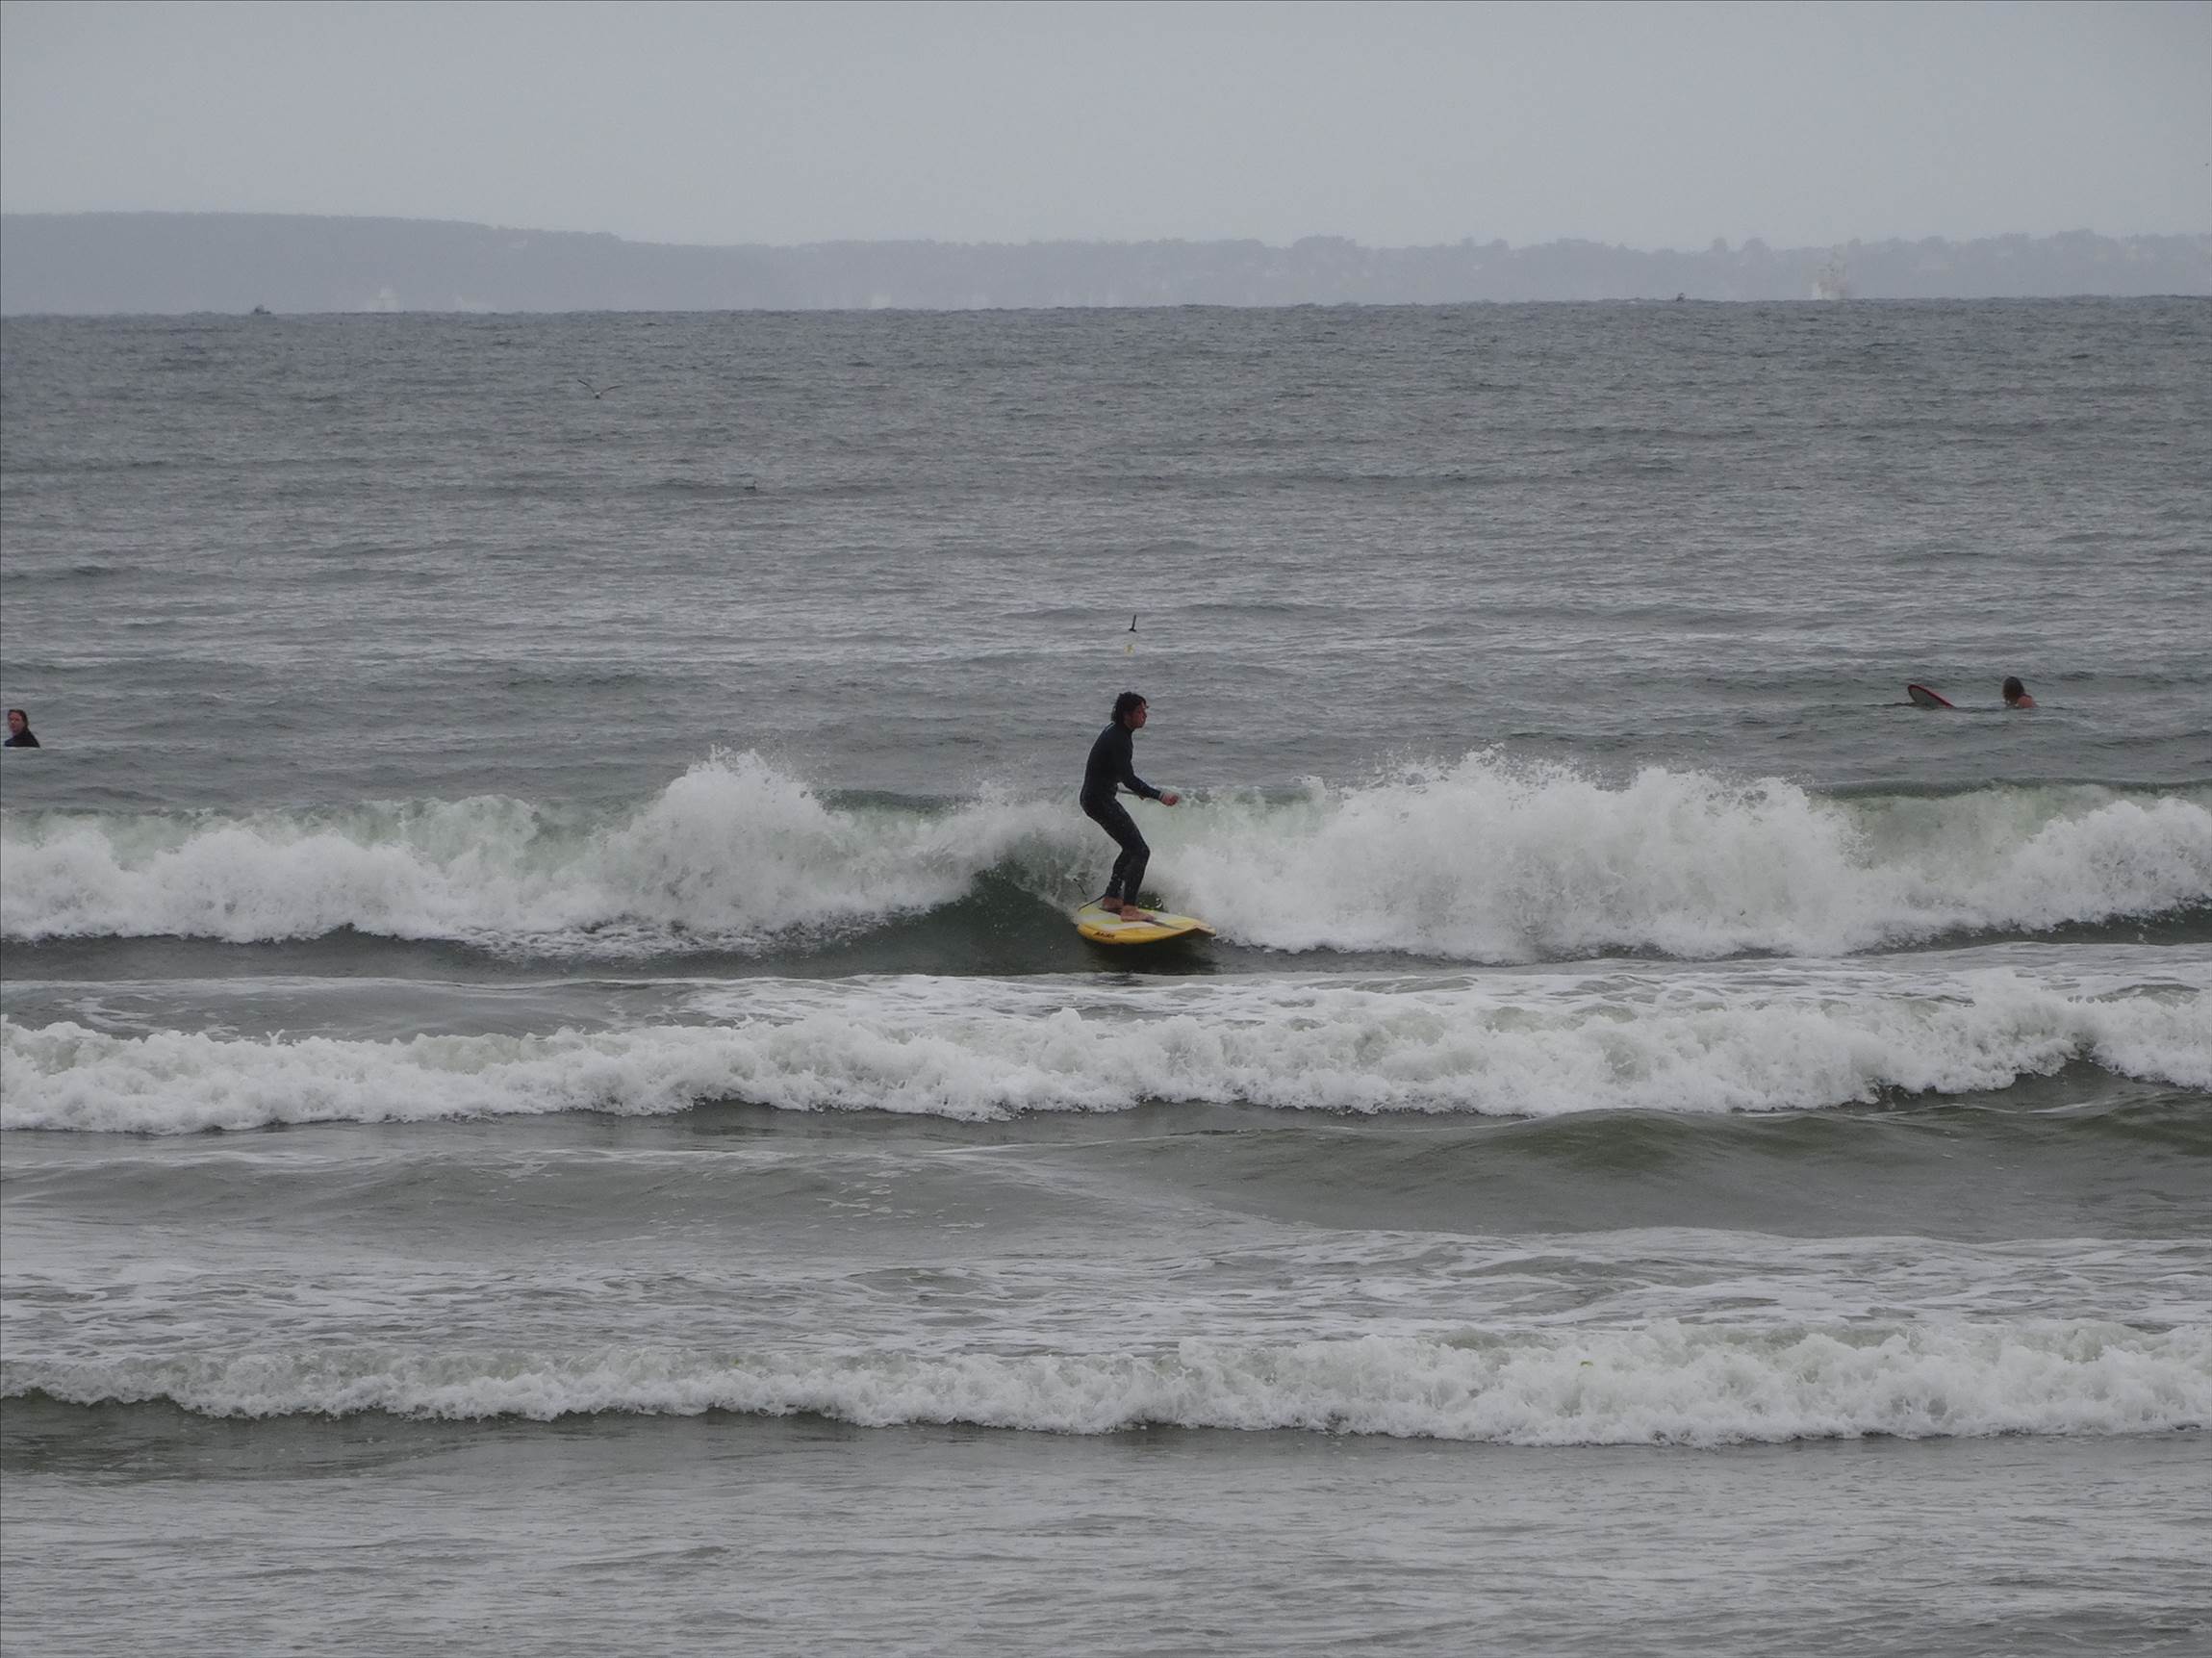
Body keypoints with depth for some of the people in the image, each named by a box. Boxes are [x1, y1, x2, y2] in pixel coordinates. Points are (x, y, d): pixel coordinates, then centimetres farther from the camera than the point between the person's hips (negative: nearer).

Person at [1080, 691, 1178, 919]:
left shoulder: (1114, 732, 10)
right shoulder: (1119, 740, -22)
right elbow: (1129, 780, -31)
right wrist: (1159, 795, -40)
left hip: (1092, 796, 10)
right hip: (1100, 801, -10)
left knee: (1131, 848, 22)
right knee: (1140, 852, -12)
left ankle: (1111, 898, 27)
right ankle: (1129, 908, -16)